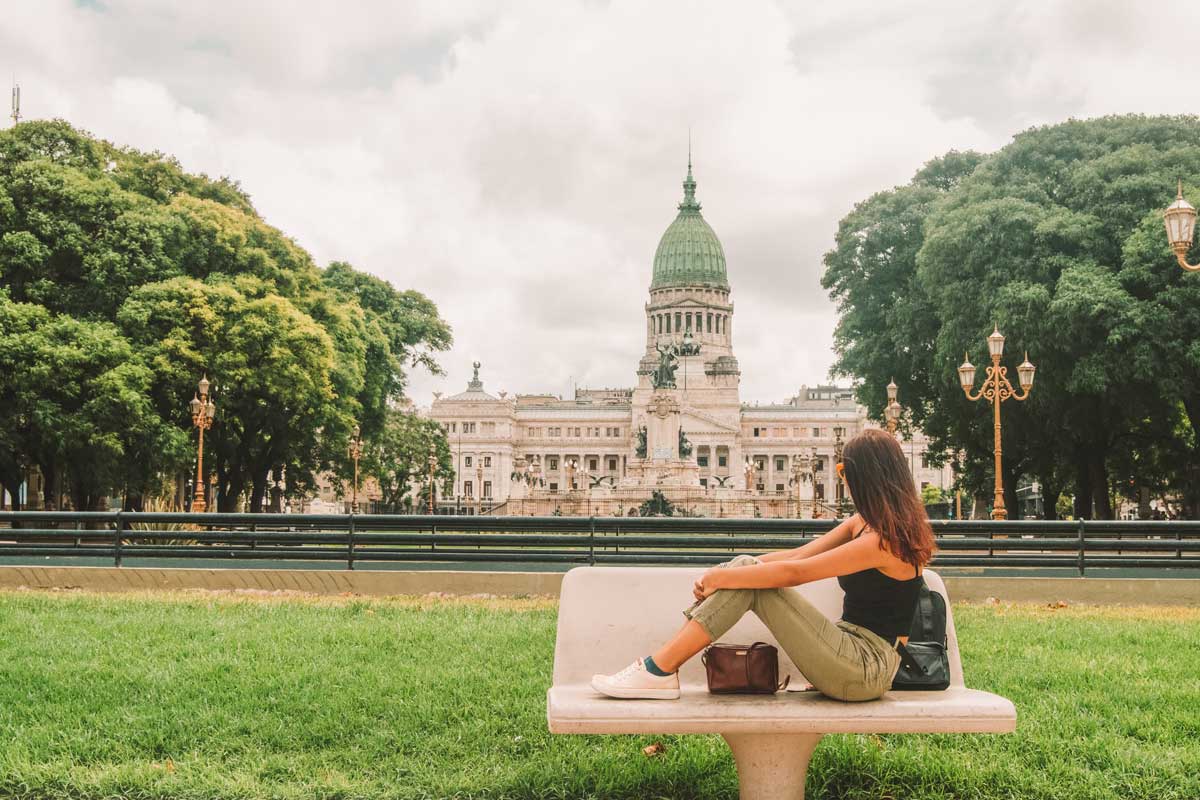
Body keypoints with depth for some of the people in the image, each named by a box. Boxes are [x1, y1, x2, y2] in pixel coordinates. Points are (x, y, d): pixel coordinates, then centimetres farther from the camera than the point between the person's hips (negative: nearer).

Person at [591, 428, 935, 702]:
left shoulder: (886, 540, -17)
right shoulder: (864, 524, 15)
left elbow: (794, 572, -20)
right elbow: (797, 554, 9)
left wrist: (722, 577, -12)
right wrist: (721, 573, -2)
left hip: (867, 667, -9)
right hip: (856, 655, 9)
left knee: (748, 580, -17)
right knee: (745, 568, -5)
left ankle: (661, 670, -17)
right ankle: (661, 664, -9)